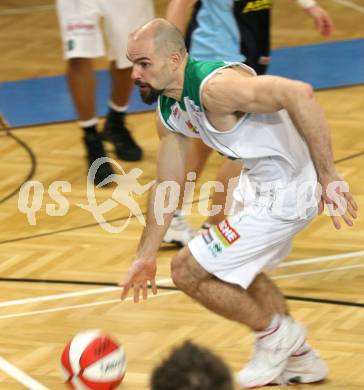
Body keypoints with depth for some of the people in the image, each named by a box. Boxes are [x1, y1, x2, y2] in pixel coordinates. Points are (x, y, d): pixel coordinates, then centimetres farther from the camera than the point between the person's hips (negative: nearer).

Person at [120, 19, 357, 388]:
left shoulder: (216, 86, -28)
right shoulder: (168, 111, 3)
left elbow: (300, 94, -37)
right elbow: (167, 187, 15)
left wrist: (327, 176, -35)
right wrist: (145, 257, 17)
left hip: (285, 191, -10)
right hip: (257, 179, 10)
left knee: (188, 270, -4)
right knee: (234, 268, 32)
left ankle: (275, 333, 15)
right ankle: (300, 358, 46)